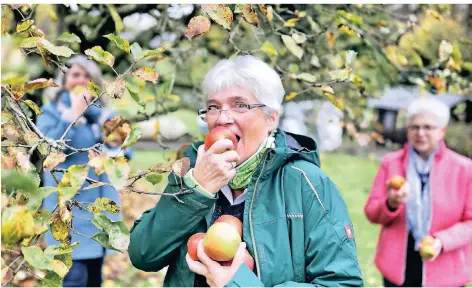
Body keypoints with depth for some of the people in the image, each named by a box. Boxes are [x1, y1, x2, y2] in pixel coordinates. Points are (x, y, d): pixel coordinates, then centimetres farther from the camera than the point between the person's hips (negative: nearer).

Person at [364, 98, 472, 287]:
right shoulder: (391, 163, 5)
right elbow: (371, 212, 4)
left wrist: (443, 241, -20)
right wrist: (391, 204, -18)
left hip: (443, 273, -2)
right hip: (397, 268, 2)